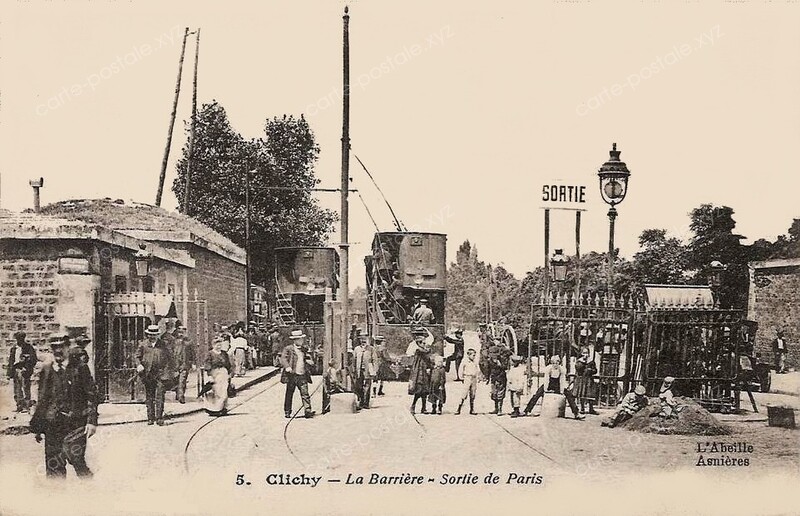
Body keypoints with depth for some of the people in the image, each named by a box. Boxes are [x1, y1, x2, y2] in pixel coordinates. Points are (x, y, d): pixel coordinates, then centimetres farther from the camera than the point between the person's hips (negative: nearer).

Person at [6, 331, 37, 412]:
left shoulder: (28, 347, -3)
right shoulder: (14, 348, 14)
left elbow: (33, 360, -6)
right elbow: (10, 360, 19)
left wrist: (27, 369, -13)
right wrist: (10, 371, 13)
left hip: (24, 370, -6)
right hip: (15, 369, 6)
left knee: (25, 389, -8)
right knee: (17, 389, 7)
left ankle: (26, 406, -5)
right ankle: (19, 406, 13)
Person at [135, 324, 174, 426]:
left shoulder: (163, 345, 6)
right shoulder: (143, 345, 8)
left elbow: (169, 359, 7)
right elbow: (137, 356, 14)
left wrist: (168, 372, -1)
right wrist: (139, 365, -7)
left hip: (160, 374, -2)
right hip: (147, 375, 2)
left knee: (159, 396, -9)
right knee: (149, 397, 6)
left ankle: (159, 418, -6)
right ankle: (150, 418, 13)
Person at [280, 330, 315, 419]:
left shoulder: (304, 349, 15)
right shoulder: (288, 349, -1)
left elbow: (309, 360, 25)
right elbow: (283, 359, -11)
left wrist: (310, 361, 1)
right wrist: (287, 367, -28)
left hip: (302, 376, 3)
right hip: (292, 375, -3)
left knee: (305, 393, -7)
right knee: (289, 394, 6)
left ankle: (308, 411, -12)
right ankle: (287, 412, 16)